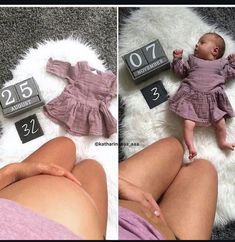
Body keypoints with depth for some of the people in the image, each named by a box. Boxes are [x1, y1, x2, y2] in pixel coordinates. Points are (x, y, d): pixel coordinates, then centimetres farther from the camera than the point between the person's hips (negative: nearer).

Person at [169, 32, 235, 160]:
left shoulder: (221, 63, 21)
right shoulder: (192, 60, 23)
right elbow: (181, 71, 21)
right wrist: (177, 59, 11)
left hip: (212, 99, 1)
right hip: (191, 96, 0)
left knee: (220, 121, -6)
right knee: (188, 122, -19)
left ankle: (222, 142, 18)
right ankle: (191, 147, -15)